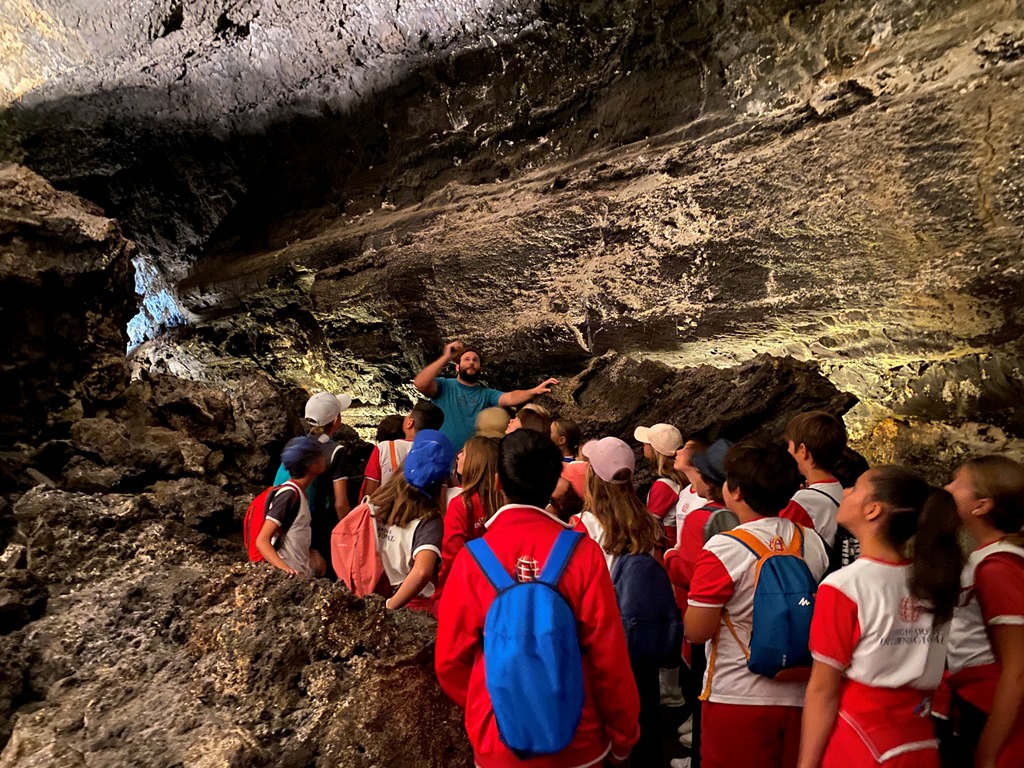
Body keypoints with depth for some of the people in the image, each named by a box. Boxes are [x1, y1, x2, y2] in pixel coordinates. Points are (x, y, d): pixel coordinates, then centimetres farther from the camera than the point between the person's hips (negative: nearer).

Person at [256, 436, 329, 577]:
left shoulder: (298, 492, 10)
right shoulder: (289, 493, -16)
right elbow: (262, 541, -21)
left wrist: (313, 554, 1)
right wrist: (285, 570, -32)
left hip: (302, 573, 8)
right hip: (292, 576, -8)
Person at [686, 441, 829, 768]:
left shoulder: (723, 549, -20)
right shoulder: (811, 542, -2)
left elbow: (697, 631, -16)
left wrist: (698, 592, 0)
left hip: (737, 699, -5)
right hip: (798, 695, 5)